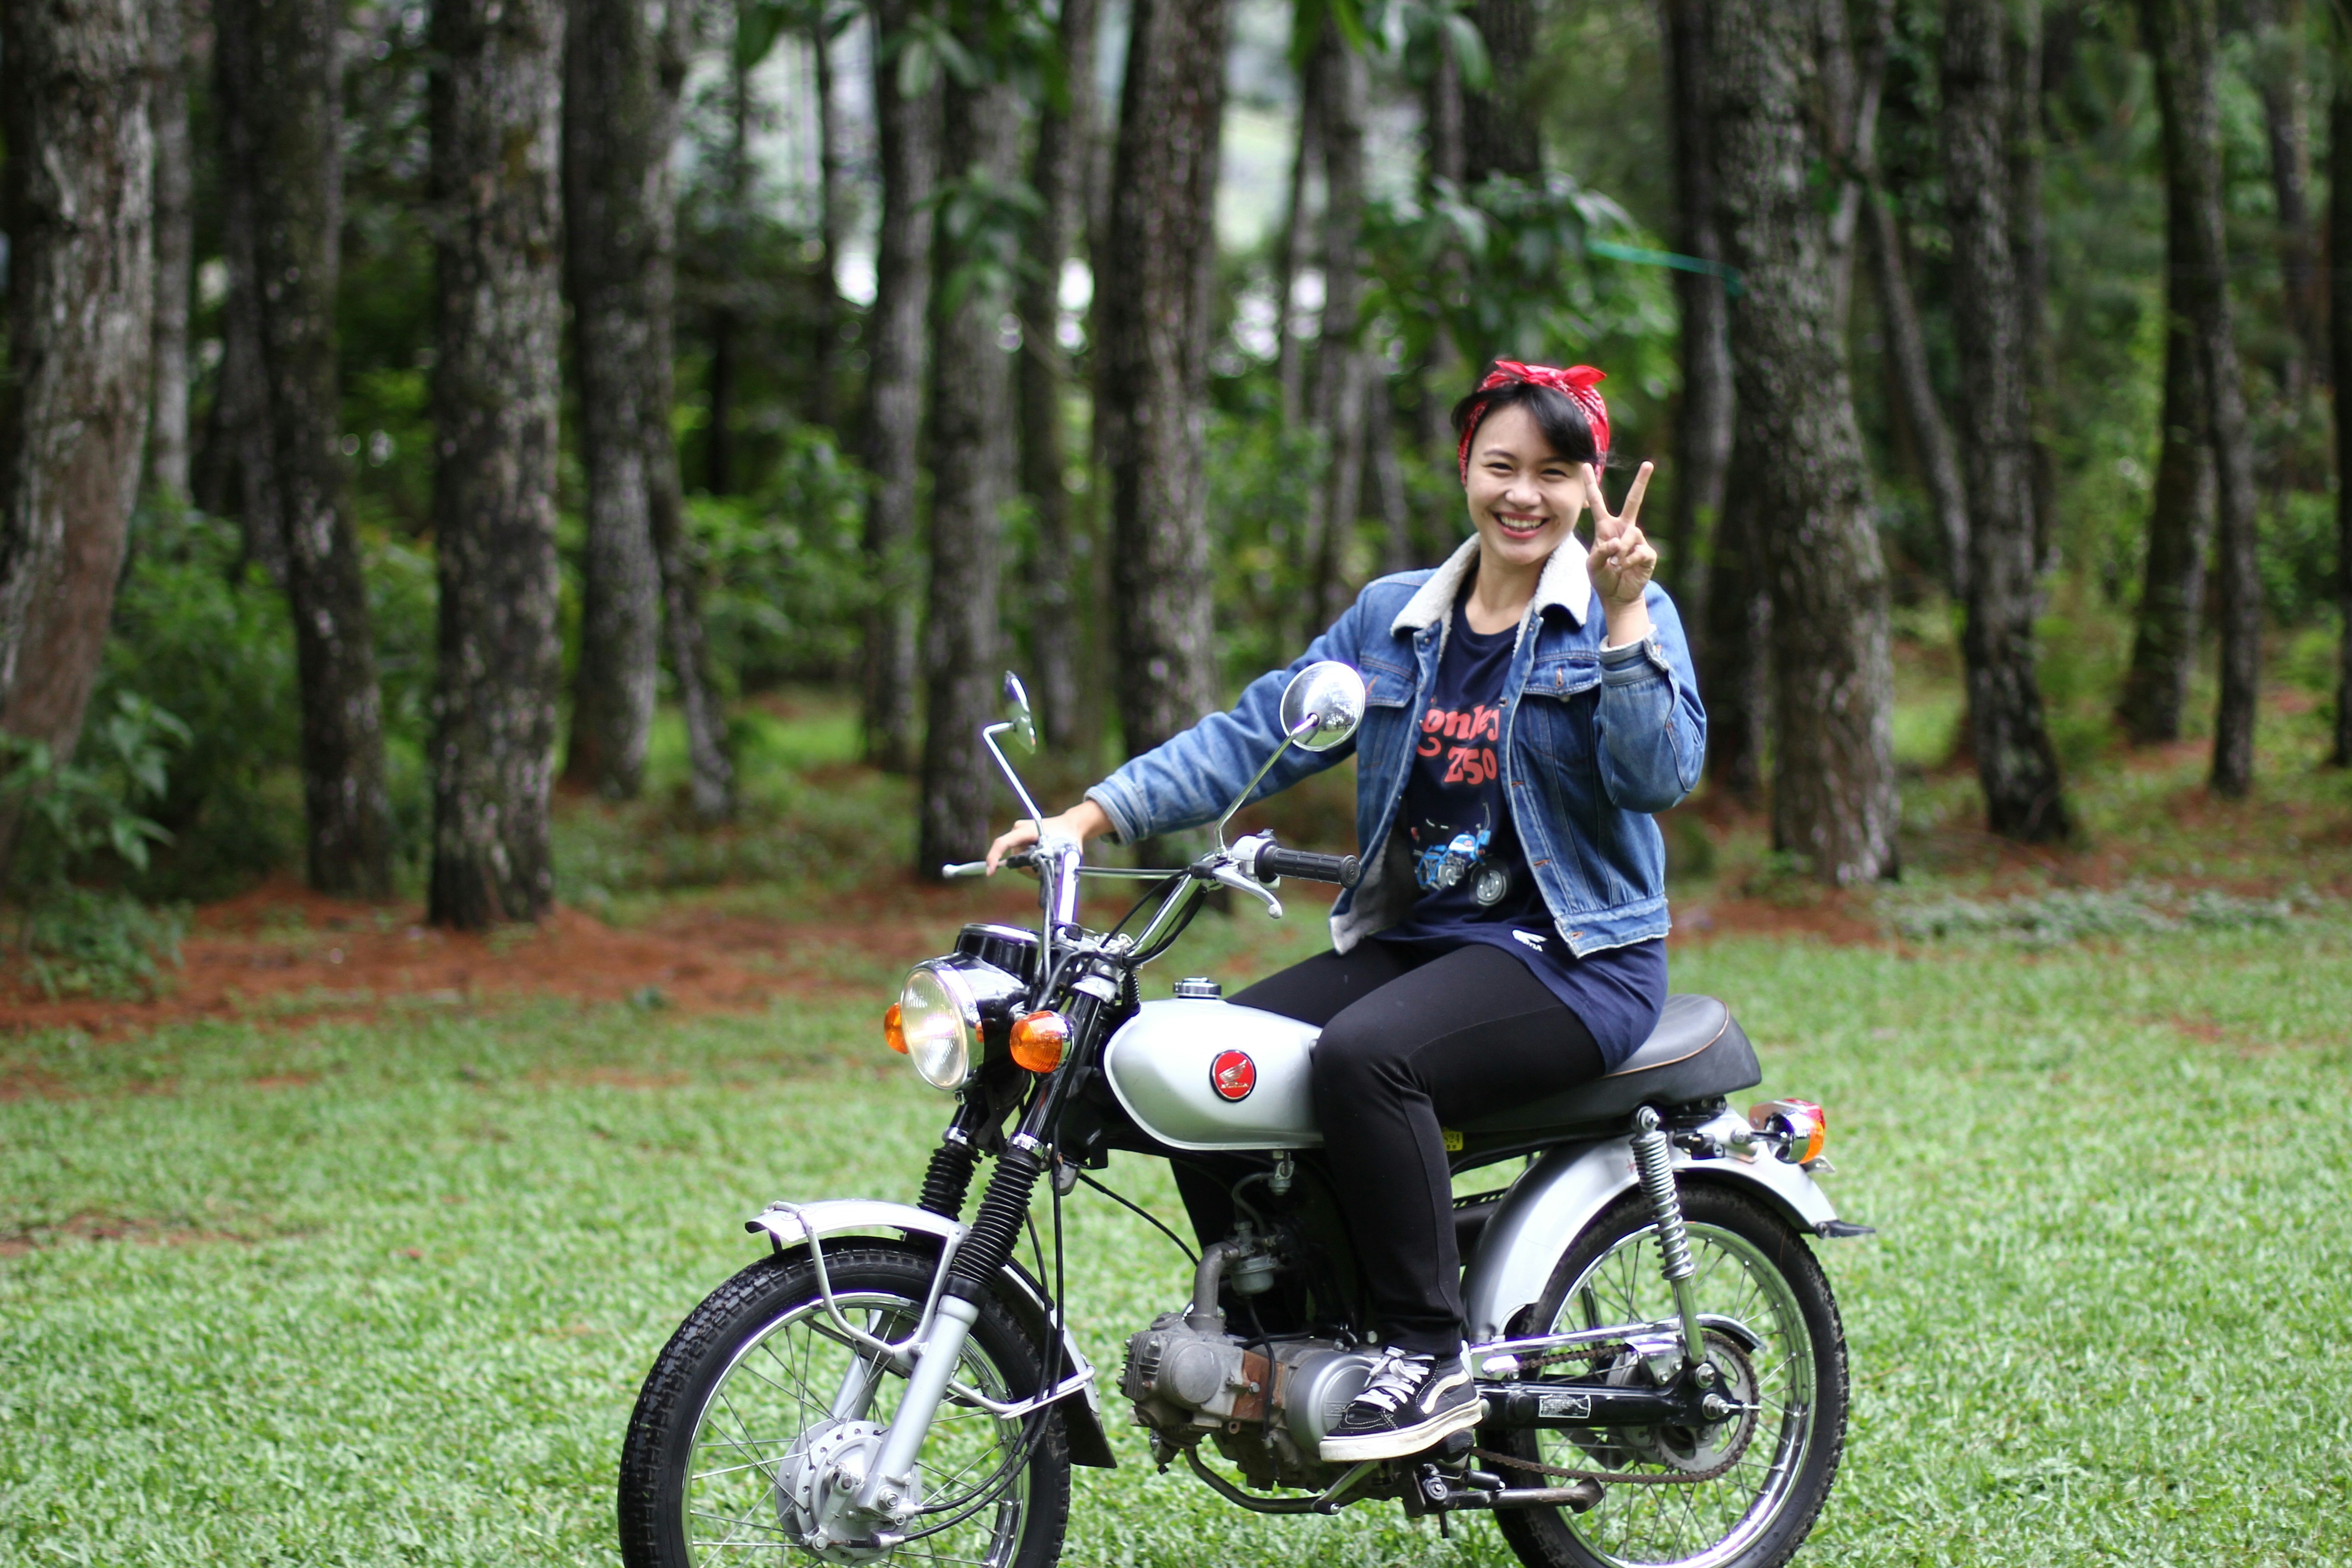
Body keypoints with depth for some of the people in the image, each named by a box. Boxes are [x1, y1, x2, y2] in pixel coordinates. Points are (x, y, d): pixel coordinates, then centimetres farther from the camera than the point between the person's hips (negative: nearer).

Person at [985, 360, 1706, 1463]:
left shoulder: (1621, 616, 0)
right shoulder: (1393, 617, 14)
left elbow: (1660, 776, -14)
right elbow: (1258, 732, 8)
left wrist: (1623, 619, -22)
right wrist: (1095, 813, -2)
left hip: (1576, 957, -6)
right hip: (1409, 942, 6)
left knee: (1365, 1053, -33)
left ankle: (1431, 1357, -24)